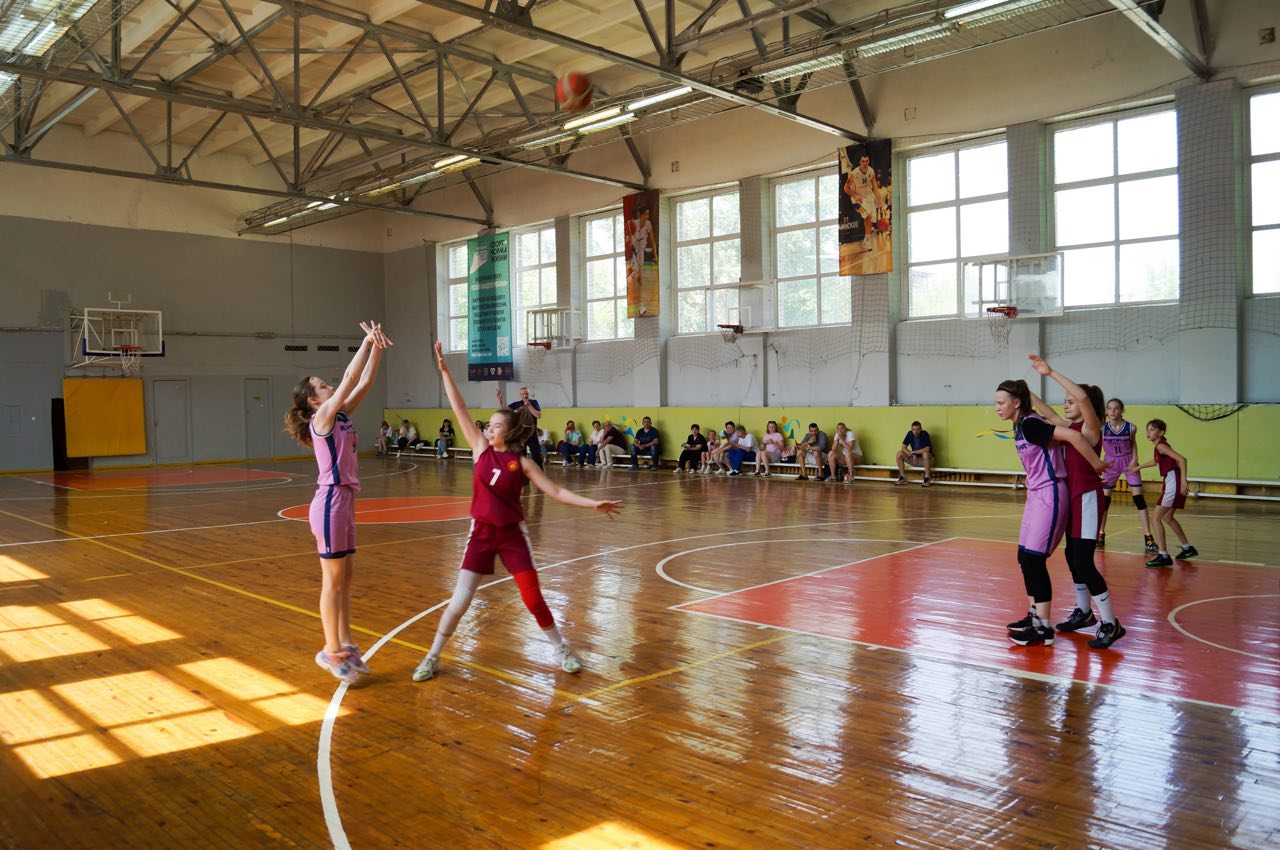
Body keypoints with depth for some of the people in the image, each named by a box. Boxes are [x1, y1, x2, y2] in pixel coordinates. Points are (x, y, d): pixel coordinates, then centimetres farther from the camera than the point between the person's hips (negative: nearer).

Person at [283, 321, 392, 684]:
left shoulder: (341, 415, 12)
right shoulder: (322, 418, -9)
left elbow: (365, 382, 11)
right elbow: (351, 377, -16)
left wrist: (377, 347, 2)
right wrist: (367, 341, -13)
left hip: (345, 500, 9)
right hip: (331, 502, -9)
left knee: (346, 577, 13)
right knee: (333, 581, 0)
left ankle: (345, 645, 22)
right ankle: (331, 651, 11)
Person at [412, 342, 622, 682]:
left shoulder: (522, 463, -6)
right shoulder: (481, 449, -1)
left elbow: (557, 492, -6)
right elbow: (459, 409, -3)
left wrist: (593, 503, -16)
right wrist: (444, 370, -6)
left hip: (513, 534, -1)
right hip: (481, 532, 1)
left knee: (532, 597, 2)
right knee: (460, 599, -1)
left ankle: (561, 649, 22)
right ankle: (432, 657, 15)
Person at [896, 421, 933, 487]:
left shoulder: (924, 434, -19)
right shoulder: (910, 434, -5)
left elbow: (927, 449, -28)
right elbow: (903, 447, -7)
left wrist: (914, 452, -23)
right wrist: (911, 454, -25)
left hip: (925, 459, -5)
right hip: (914, 458, 5)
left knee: (925, 453, -39)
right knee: (899, 454, -14)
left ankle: (927, 479, -30)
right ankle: (903, 478, -9)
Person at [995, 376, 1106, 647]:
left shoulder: (1030, 424, -19)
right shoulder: (1020, 426, 10)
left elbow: (1072, 436, -26)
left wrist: (1097, 464, -19)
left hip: (1050, 495, -10)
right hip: (1036, 494, 10)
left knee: (1034, 559, -9)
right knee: (1025, 558, 12)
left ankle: (1044, 629, -3)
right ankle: (1035, 615, 24)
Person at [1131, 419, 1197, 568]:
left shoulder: (1161, 446, -13)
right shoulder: (1160, 446, 14)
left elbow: (1182, 459, -24)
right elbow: (1157, 461, 36)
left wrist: (1183, 481, -30)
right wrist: (1139, 466, 42)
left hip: (1174, 484, -10)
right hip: (1171, 484, 10)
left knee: (1155, 518, -10)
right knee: (1167, 518, 25)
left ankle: (1163, 556, -11)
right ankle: (1187, 548, 37)